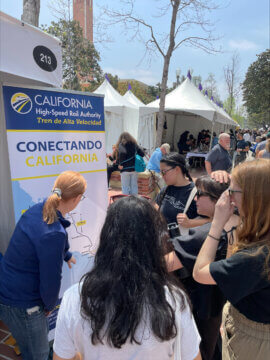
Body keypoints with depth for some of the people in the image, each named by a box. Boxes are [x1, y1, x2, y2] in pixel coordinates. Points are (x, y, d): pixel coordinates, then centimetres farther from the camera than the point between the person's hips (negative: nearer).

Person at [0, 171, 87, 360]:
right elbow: (51, 279, -22)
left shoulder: (37, 209, -5)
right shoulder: (53, 234, -33)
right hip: (21, 305, -8)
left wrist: (67, 255, 35)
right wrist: (50, 305, 0)